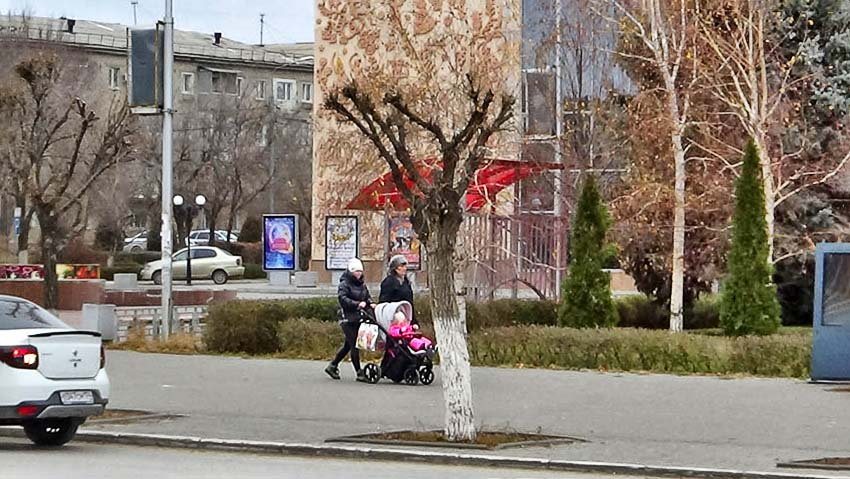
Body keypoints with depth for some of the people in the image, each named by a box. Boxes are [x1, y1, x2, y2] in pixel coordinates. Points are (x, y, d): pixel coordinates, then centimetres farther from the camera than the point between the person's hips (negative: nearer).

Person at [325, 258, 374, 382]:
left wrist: (370, 303, -2)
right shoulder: (344, 284, -7)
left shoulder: (362, 284, 16)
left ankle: (332, 366, 27)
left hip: (358, 319, 8)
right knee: (354, 345, -8)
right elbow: (343, 299, -19)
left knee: (348, 344, 14)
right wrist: (357, 304, -28)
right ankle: (359, 372, -5)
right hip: (348, 319, -8)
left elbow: (367, 296, 21)